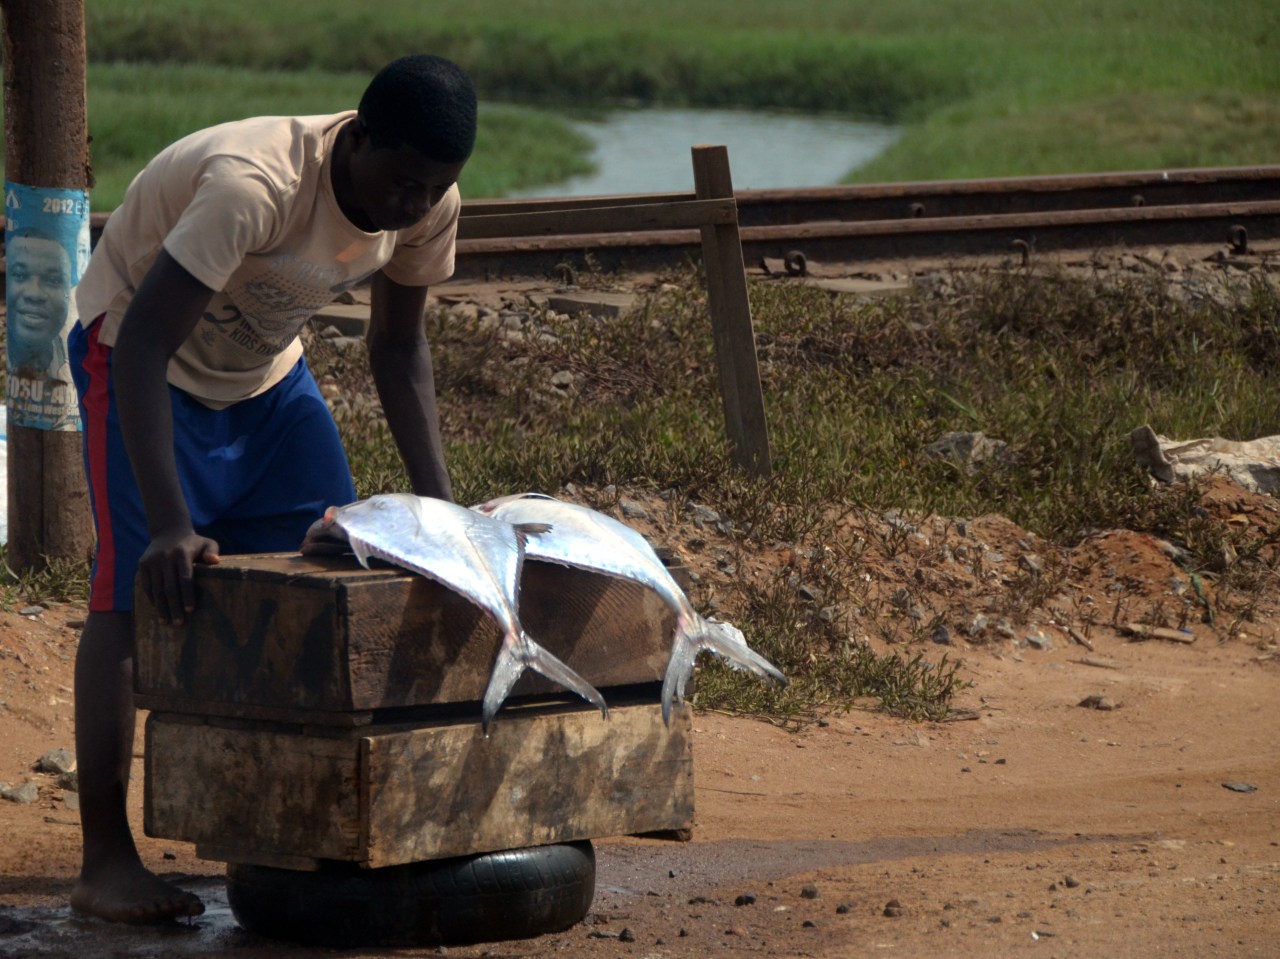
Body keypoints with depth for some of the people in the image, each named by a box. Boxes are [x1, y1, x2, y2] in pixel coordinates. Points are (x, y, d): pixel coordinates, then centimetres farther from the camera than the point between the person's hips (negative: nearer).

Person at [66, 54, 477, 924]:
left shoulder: (430, 206, -16)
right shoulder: (255, 185, -39)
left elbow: (398, 345, 1)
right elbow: (142, 345, -42)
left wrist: (439, 505, -8)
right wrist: (170, 526, -48)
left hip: (267, 371, 7)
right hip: (140, 356, -7)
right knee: (137, 591, -17)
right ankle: (105, 863, -16)